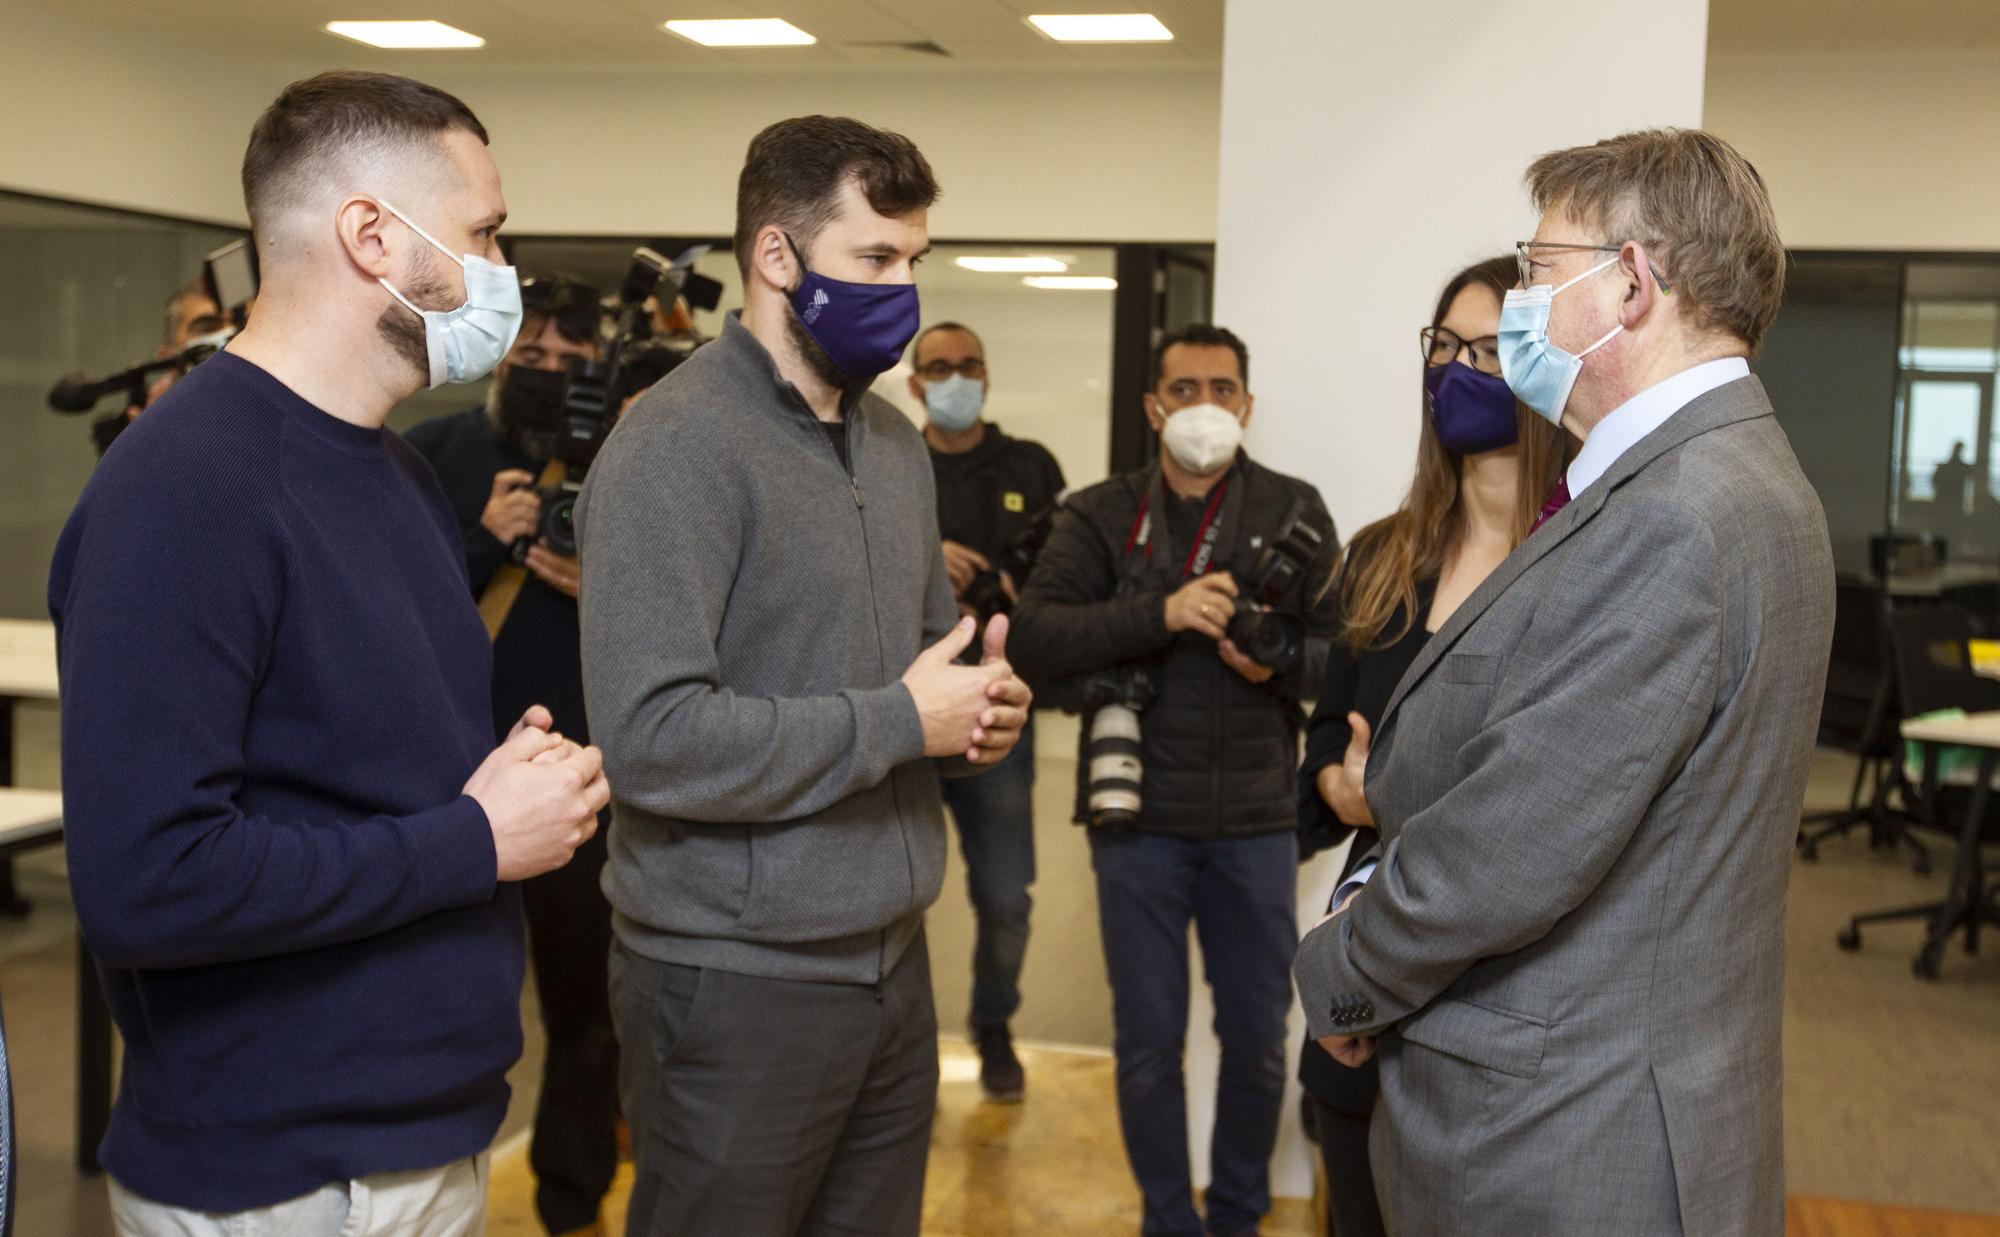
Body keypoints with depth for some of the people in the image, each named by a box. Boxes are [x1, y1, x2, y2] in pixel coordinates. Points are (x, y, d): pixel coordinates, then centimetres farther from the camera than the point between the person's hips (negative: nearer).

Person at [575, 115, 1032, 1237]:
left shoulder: (897, 443, 12)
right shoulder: (677, 447, -15)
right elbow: (652, 738, -25)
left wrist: (982, 716, -1)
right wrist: (899, 721, -18)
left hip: (890, 960, 8)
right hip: (737, 981, -7)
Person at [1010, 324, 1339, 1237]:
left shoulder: (1294, 509, 5)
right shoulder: (1099, 515, 2)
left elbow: (1343, 647, 3)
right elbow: (1032, 638, -11)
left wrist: (1282, 663, -19)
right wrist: (1160, 613, -22)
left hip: (1256, 818, 1)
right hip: (1139, 817, -1)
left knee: (1258, 1038, 11)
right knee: (1148, 1042, 9)